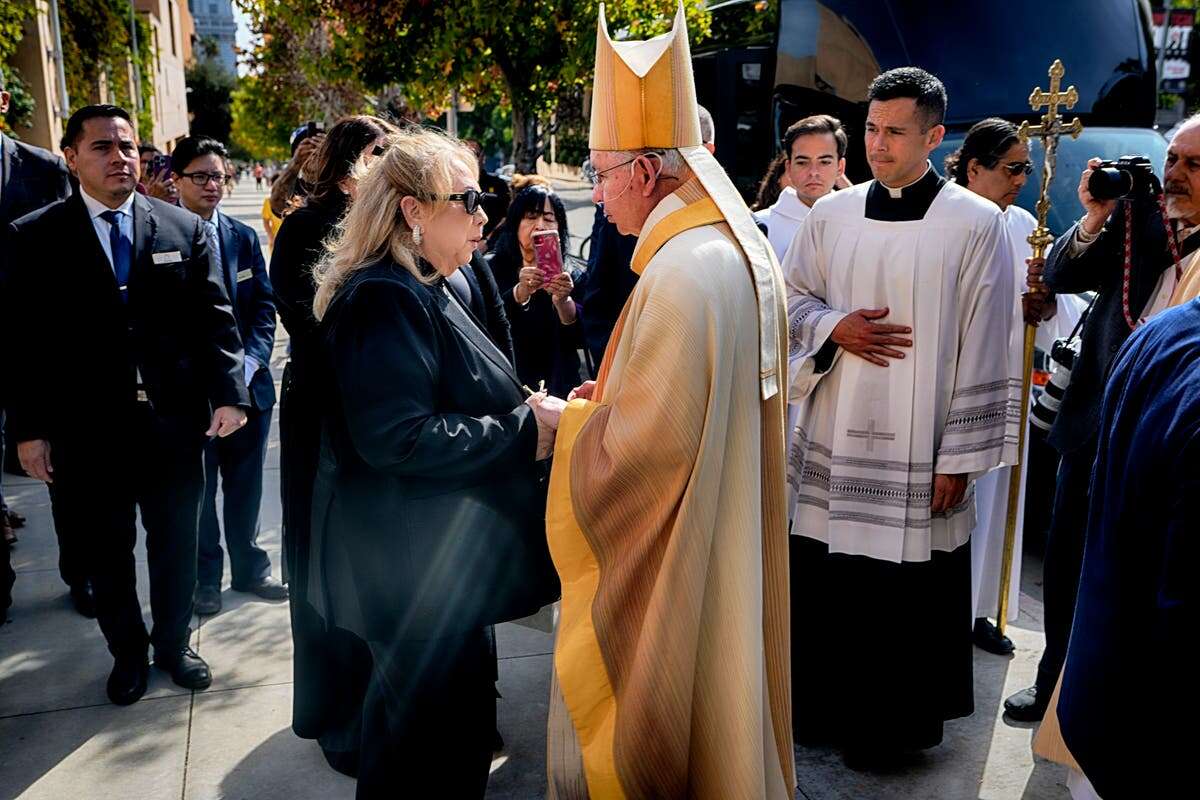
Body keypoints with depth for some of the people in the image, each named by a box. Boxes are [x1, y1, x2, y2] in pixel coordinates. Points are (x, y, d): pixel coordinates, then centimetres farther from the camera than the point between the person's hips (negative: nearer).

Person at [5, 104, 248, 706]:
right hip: (88, 427, -1)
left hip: (175, 419, 1)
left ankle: (173, 644, 35)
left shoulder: (184, 228, 3)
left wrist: (228, 394, -10)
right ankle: (127, 652, 34)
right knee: (106, 554, 13)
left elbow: (213, 318, 1)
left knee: (176, 545, 15)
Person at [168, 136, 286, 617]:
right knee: (197, 490, 8)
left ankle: (249, 569, 30)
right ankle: (205, 578, 24)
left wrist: (250, 361, -9)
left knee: (245, 486, 14)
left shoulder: (243, 238, 7)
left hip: (247, 382, 4)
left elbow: (264, 306, 6)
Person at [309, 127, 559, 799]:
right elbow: (395, 439, -29)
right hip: (415, 563, -11)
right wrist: (523, 433, -23)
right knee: (445, 734, 3)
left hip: (433, 554, 11)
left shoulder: (422, 292, 13)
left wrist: (525, 410, 4)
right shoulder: (387, 300, -21)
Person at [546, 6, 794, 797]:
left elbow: (645, 442, -25)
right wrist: (610, 397, 9)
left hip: (666, 552, -9)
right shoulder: (742, 247, 5)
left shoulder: (680, 271, -25)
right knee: (708, 706, 24)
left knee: (635, 729, 9)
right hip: (722, 542, 9)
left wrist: (561, 420, -7)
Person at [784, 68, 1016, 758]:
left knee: (906, 593, 6)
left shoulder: (978, 224, -6)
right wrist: (837, 328, -9)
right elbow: (793, 298, 14)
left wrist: (959, 458, -8)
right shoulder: (832, 214, 5)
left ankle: (894, 721, 28)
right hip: (832, 441, 4)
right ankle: (828, 706, 33)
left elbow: (982, 348, -6)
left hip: (916, 452, -3)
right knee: (825, 580, 12)